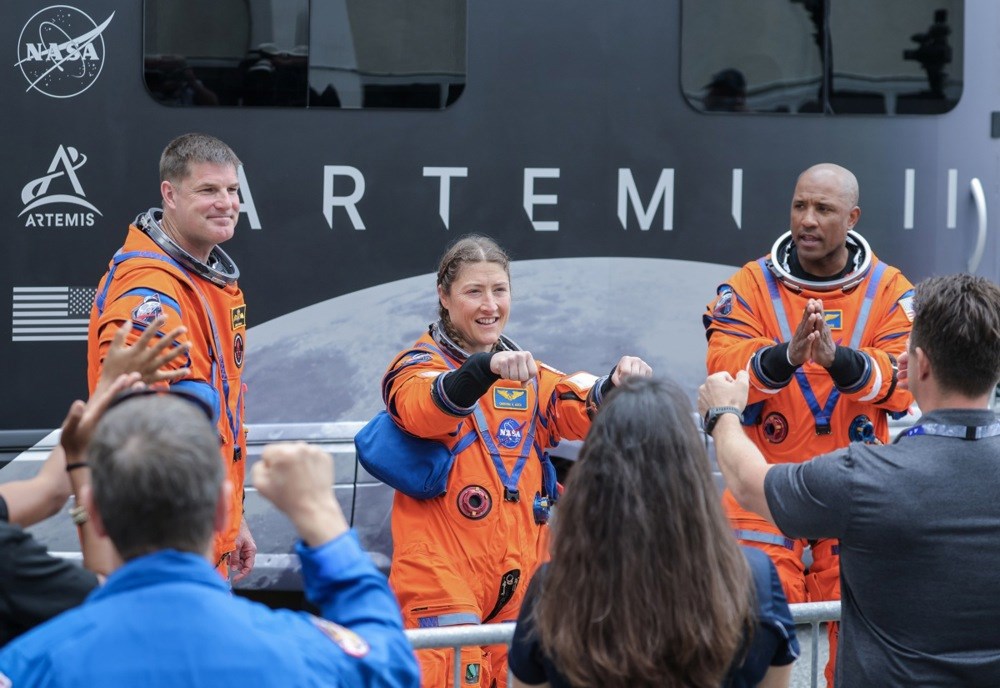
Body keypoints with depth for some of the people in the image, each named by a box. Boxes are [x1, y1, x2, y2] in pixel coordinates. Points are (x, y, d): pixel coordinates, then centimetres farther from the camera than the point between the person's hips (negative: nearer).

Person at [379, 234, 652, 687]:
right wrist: (486, 367, -43)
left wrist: (617, 386, -23)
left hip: (520, 581, 6)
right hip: (441, 580, -5)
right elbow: (425, 410, -24)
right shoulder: (417, 366, -1)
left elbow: (585, 411, 0)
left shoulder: (527, 375, 17)